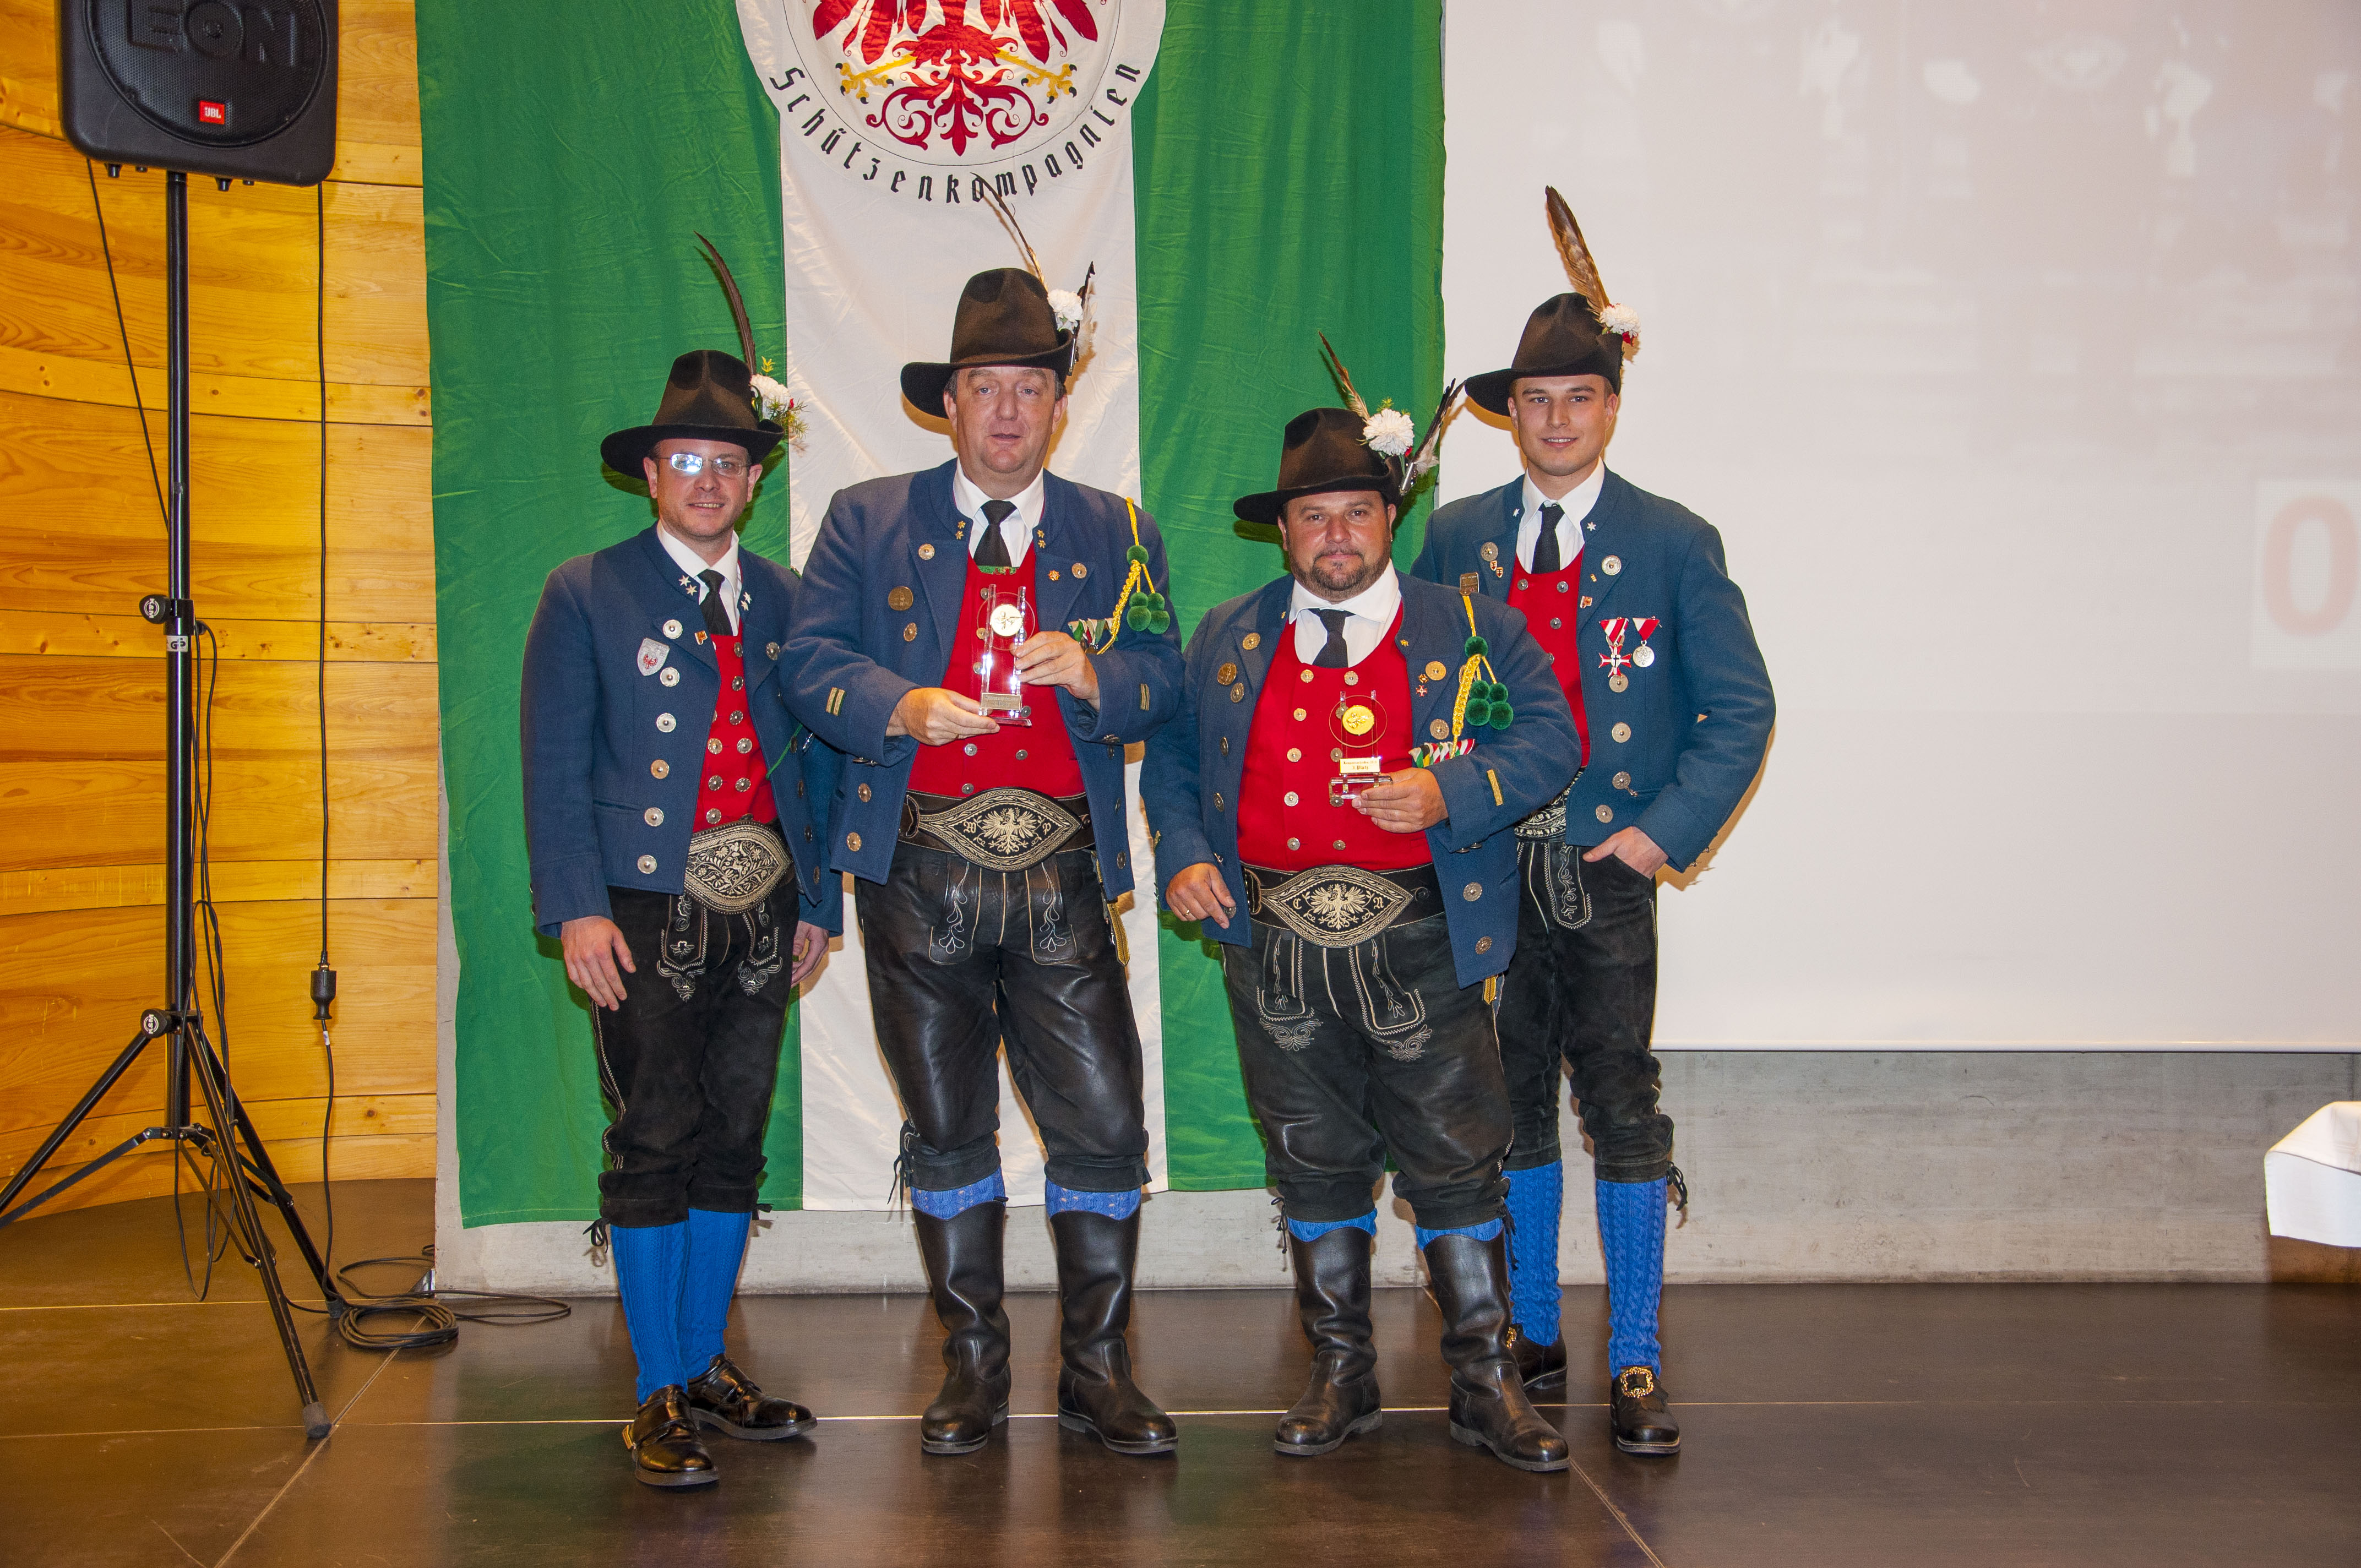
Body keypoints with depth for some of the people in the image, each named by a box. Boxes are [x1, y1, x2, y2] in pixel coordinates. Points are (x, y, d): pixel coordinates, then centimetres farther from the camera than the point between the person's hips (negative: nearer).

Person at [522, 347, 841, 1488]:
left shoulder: (784, 600, 12)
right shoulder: (586, 596, 1)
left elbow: (816, 760, 15)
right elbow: (554, 766, -3)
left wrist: (818, 901, 11)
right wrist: (577, 909, -12)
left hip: (759, 912, 4)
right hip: (645, 912, -4)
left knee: (734, 1142, 10)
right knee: (654, 1146, -4)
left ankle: (708, 1367, 23)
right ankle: (661, 1397, 4)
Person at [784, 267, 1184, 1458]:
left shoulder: (1115, 534, 12)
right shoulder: (868, 521, 9)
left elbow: (1163, 681, 5)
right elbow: (810, 662, 1)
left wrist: (1092, 673, -16)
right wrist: (903, 705, -16)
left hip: (1062, 876, 0)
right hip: (919, 873, 0)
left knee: (1102, 1124, -3)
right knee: (945, 1130, 9)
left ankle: (1095, 1368, 11)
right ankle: (972, 1367, 21)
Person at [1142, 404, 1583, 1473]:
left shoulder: (1470, 630, 4)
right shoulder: (1226, 640, 12)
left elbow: (1549, 742, 0)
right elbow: (1170, 760, 19)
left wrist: (1451, 795, -15)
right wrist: (1182, 857, 2)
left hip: (1420, 943, -2)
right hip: (1275, 946, 2)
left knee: (1455, 1164, 1)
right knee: (1315, 1164, 10)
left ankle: (1485, 1381, 12)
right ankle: (1340, 1374, 23)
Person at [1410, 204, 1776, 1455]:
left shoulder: (1673, 544, 2)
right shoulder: (1455, 539, 9)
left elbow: (1740, 712, 1)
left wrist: (1669, 829, -8)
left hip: (1607, 870, -2)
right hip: (1485, 867, 3)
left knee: (1623, 1109, -4)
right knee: (1508, 1108, 9)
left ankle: (1635, 1365, 5)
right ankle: (1531, 1341, 23)